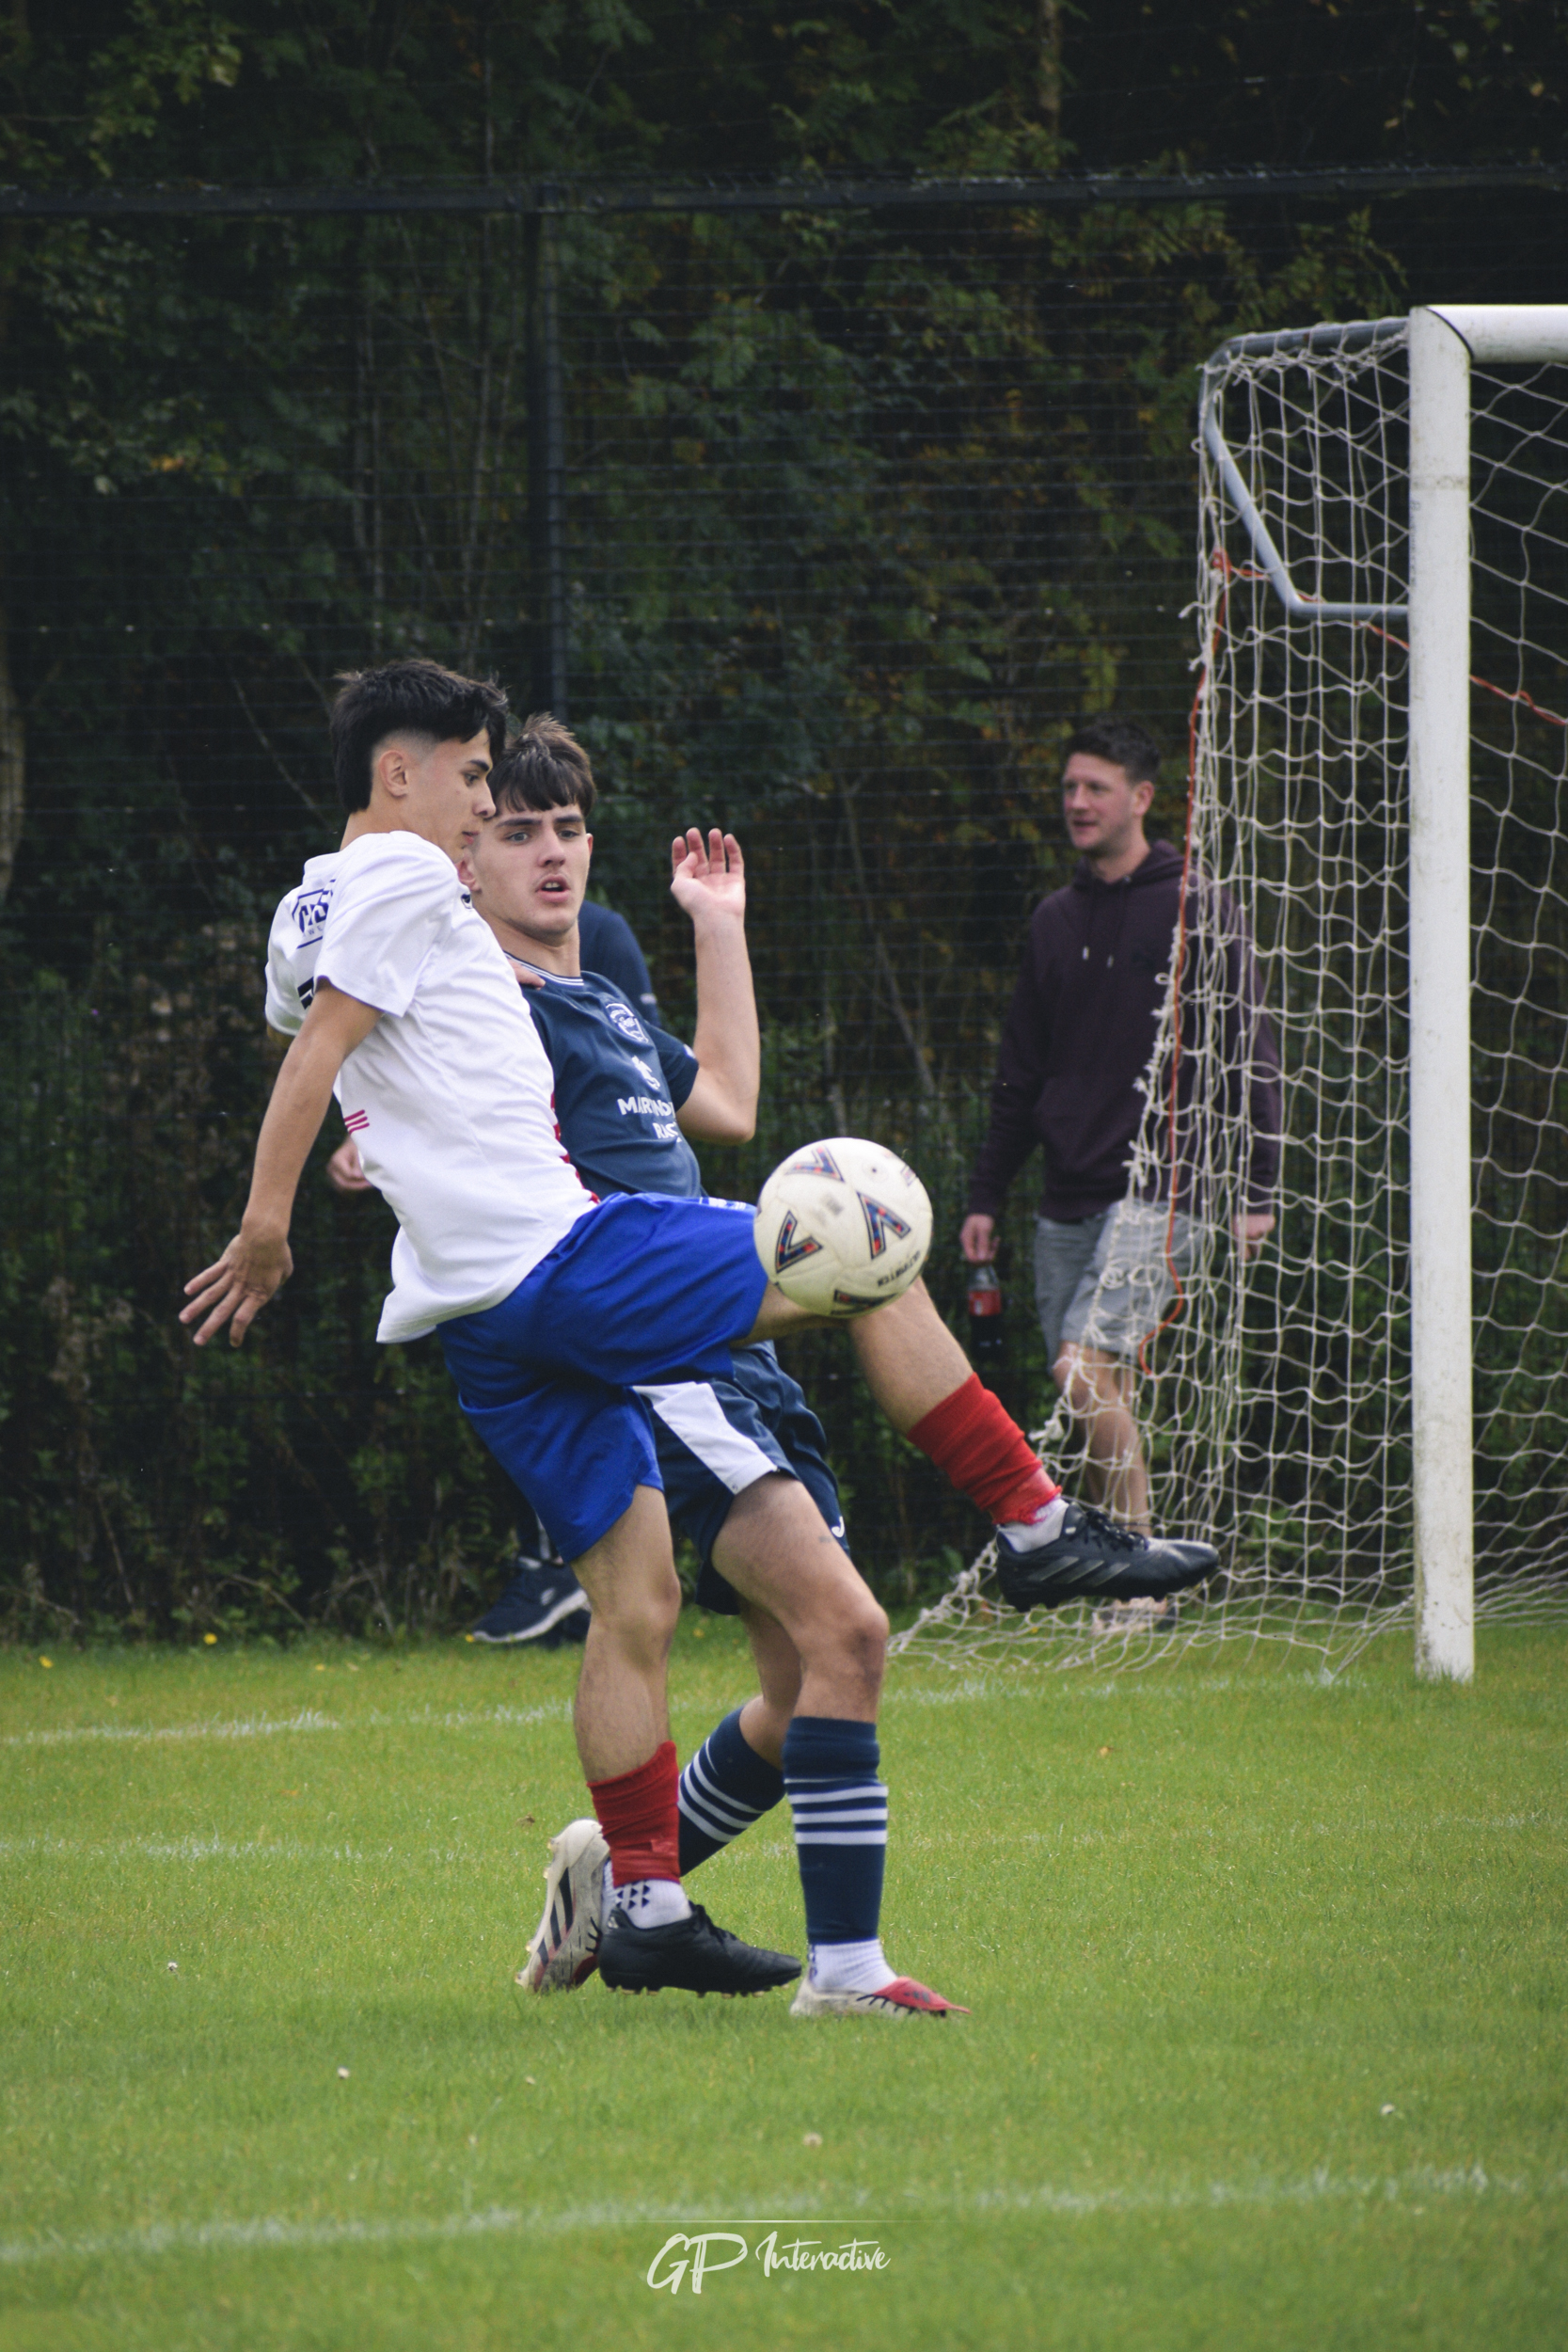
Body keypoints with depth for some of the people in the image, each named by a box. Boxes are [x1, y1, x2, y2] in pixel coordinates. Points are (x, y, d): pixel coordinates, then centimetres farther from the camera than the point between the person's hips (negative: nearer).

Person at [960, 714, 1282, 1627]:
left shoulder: (1197, 910, -2)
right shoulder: (1056, 920, 16)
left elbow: (1252, 1054, -3)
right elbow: (1022, 1072, 22)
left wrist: (1259, 1188, -10)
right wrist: (987, 1194, 18)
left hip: (1160, 1185, -6)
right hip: (1069, 1198, 6)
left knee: (1087, 1368, -19)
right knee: (1103, 1397, 3)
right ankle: (1136, 1584, 10)